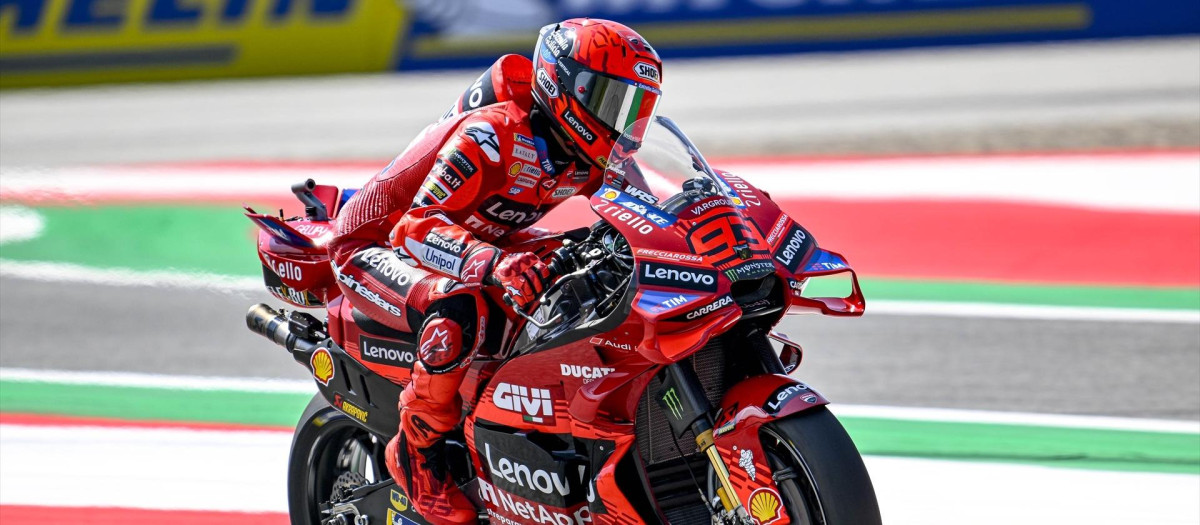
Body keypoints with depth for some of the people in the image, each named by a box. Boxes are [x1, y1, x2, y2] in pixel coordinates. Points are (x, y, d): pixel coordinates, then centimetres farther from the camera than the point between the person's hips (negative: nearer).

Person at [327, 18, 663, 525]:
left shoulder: (590, 158, -5)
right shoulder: (495, 134, -31)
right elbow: (416, 225, -38)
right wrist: (493, 264, -55)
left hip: (477, 247, 9)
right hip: (377, 247, -9)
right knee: (458, 310, -40)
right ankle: (417, 450, -20)